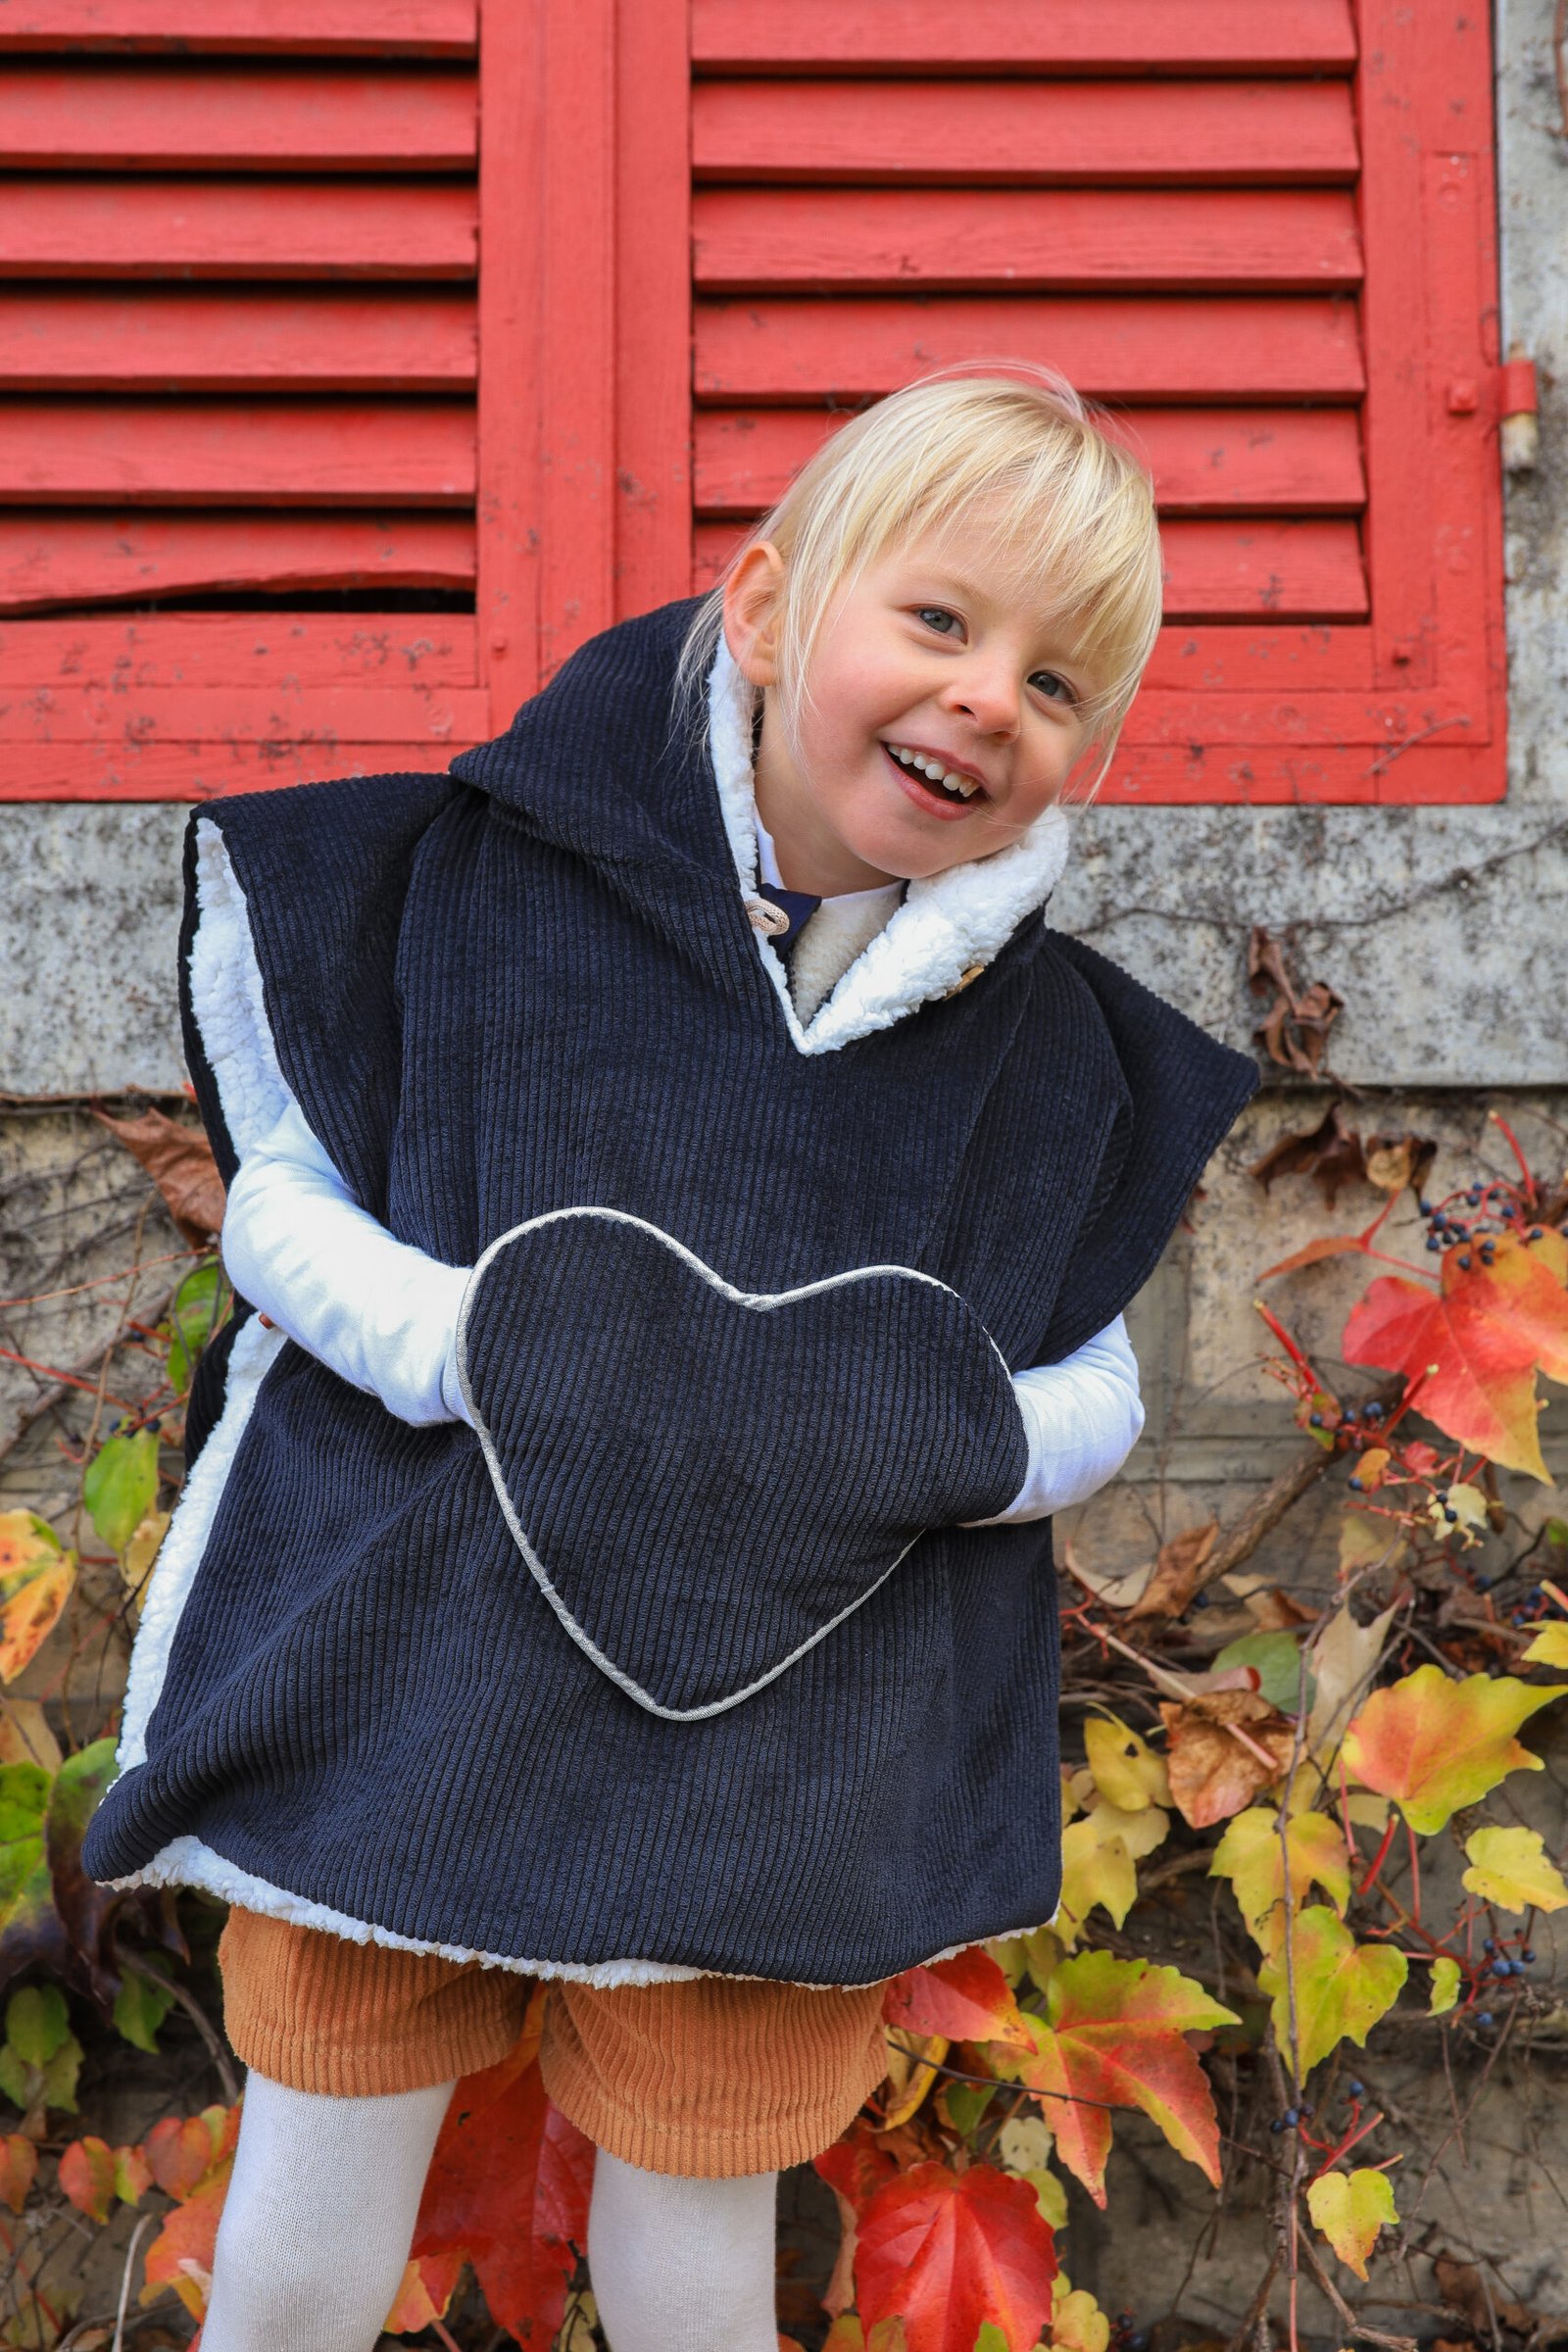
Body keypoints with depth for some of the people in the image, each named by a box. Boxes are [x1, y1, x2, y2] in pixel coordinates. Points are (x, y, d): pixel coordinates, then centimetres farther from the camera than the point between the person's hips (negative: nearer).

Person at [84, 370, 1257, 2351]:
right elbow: (283, 1202, -2)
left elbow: (1093, 1391, 8)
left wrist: (950, 1433, -14)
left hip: (774, 1793, 1)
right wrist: (474, 1346, -21)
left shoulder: (1060, 1058, -1)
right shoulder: (475, 874, -7)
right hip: (395, 1716, 0)